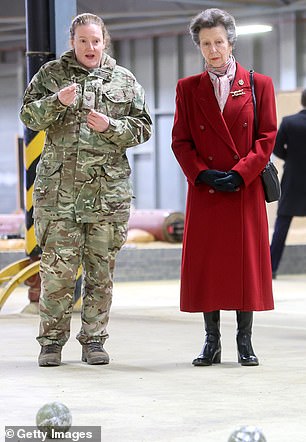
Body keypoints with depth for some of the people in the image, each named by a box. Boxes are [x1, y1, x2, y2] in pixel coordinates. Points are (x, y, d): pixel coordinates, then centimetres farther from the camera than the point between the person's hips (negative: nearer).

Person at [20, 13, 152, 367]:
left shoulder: (124, 81, 12)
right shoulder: (51, 73, 10)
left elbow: (142, 128, 10)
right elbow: (28, 116, 5)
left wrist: (111, 126, -8)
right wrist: (57, 102, -13)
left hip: (108, 189, 1)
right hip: (58, 188, -1)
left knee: (101, 269, 4)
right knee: (57, 268, -5)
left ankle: (93, 340, 13)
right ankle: (52, 341, 5)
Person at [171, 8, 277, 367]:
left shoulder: (258, 85, 4)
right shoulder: (187, 88, 8)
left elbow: (267, 138, 1)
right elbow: (180, 140, 6)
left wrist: (239, 174, -11)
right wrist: (204, 174, -9)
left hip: (246, 190, -1)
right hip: (204, 190, 1)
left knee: (247, 261, 0)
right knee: (206, 265, 0)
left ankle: (245, 341, 8)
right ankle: (211, 342, 7)